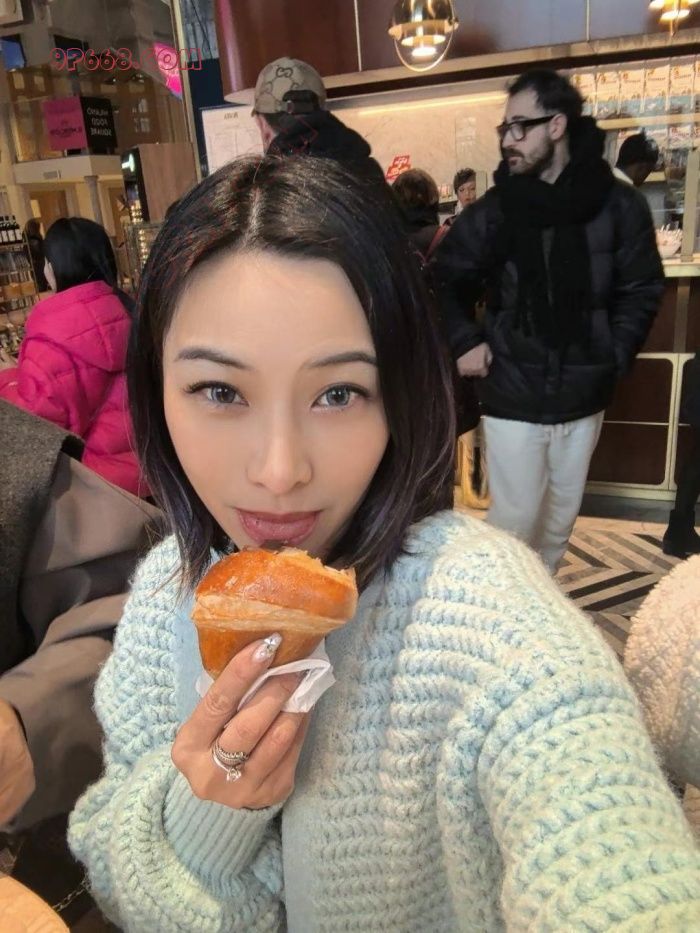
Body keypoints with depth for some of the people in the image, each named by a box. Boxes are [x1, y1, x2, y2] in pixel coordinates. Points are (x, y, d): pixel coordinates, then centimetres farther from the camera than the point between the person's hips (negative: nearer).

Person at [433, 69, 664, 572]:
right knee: (515, 517, 2)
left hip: (583, 395, 2)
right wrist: (463, 341, -6)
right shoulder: (494, 210, -4)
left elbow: (642, 290, 4)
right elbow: (445, 281, 6)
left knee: (562, 515, 15)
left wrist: (616, 356, -6)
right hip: (513, 396, -2)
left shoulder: (618, 204, -4)